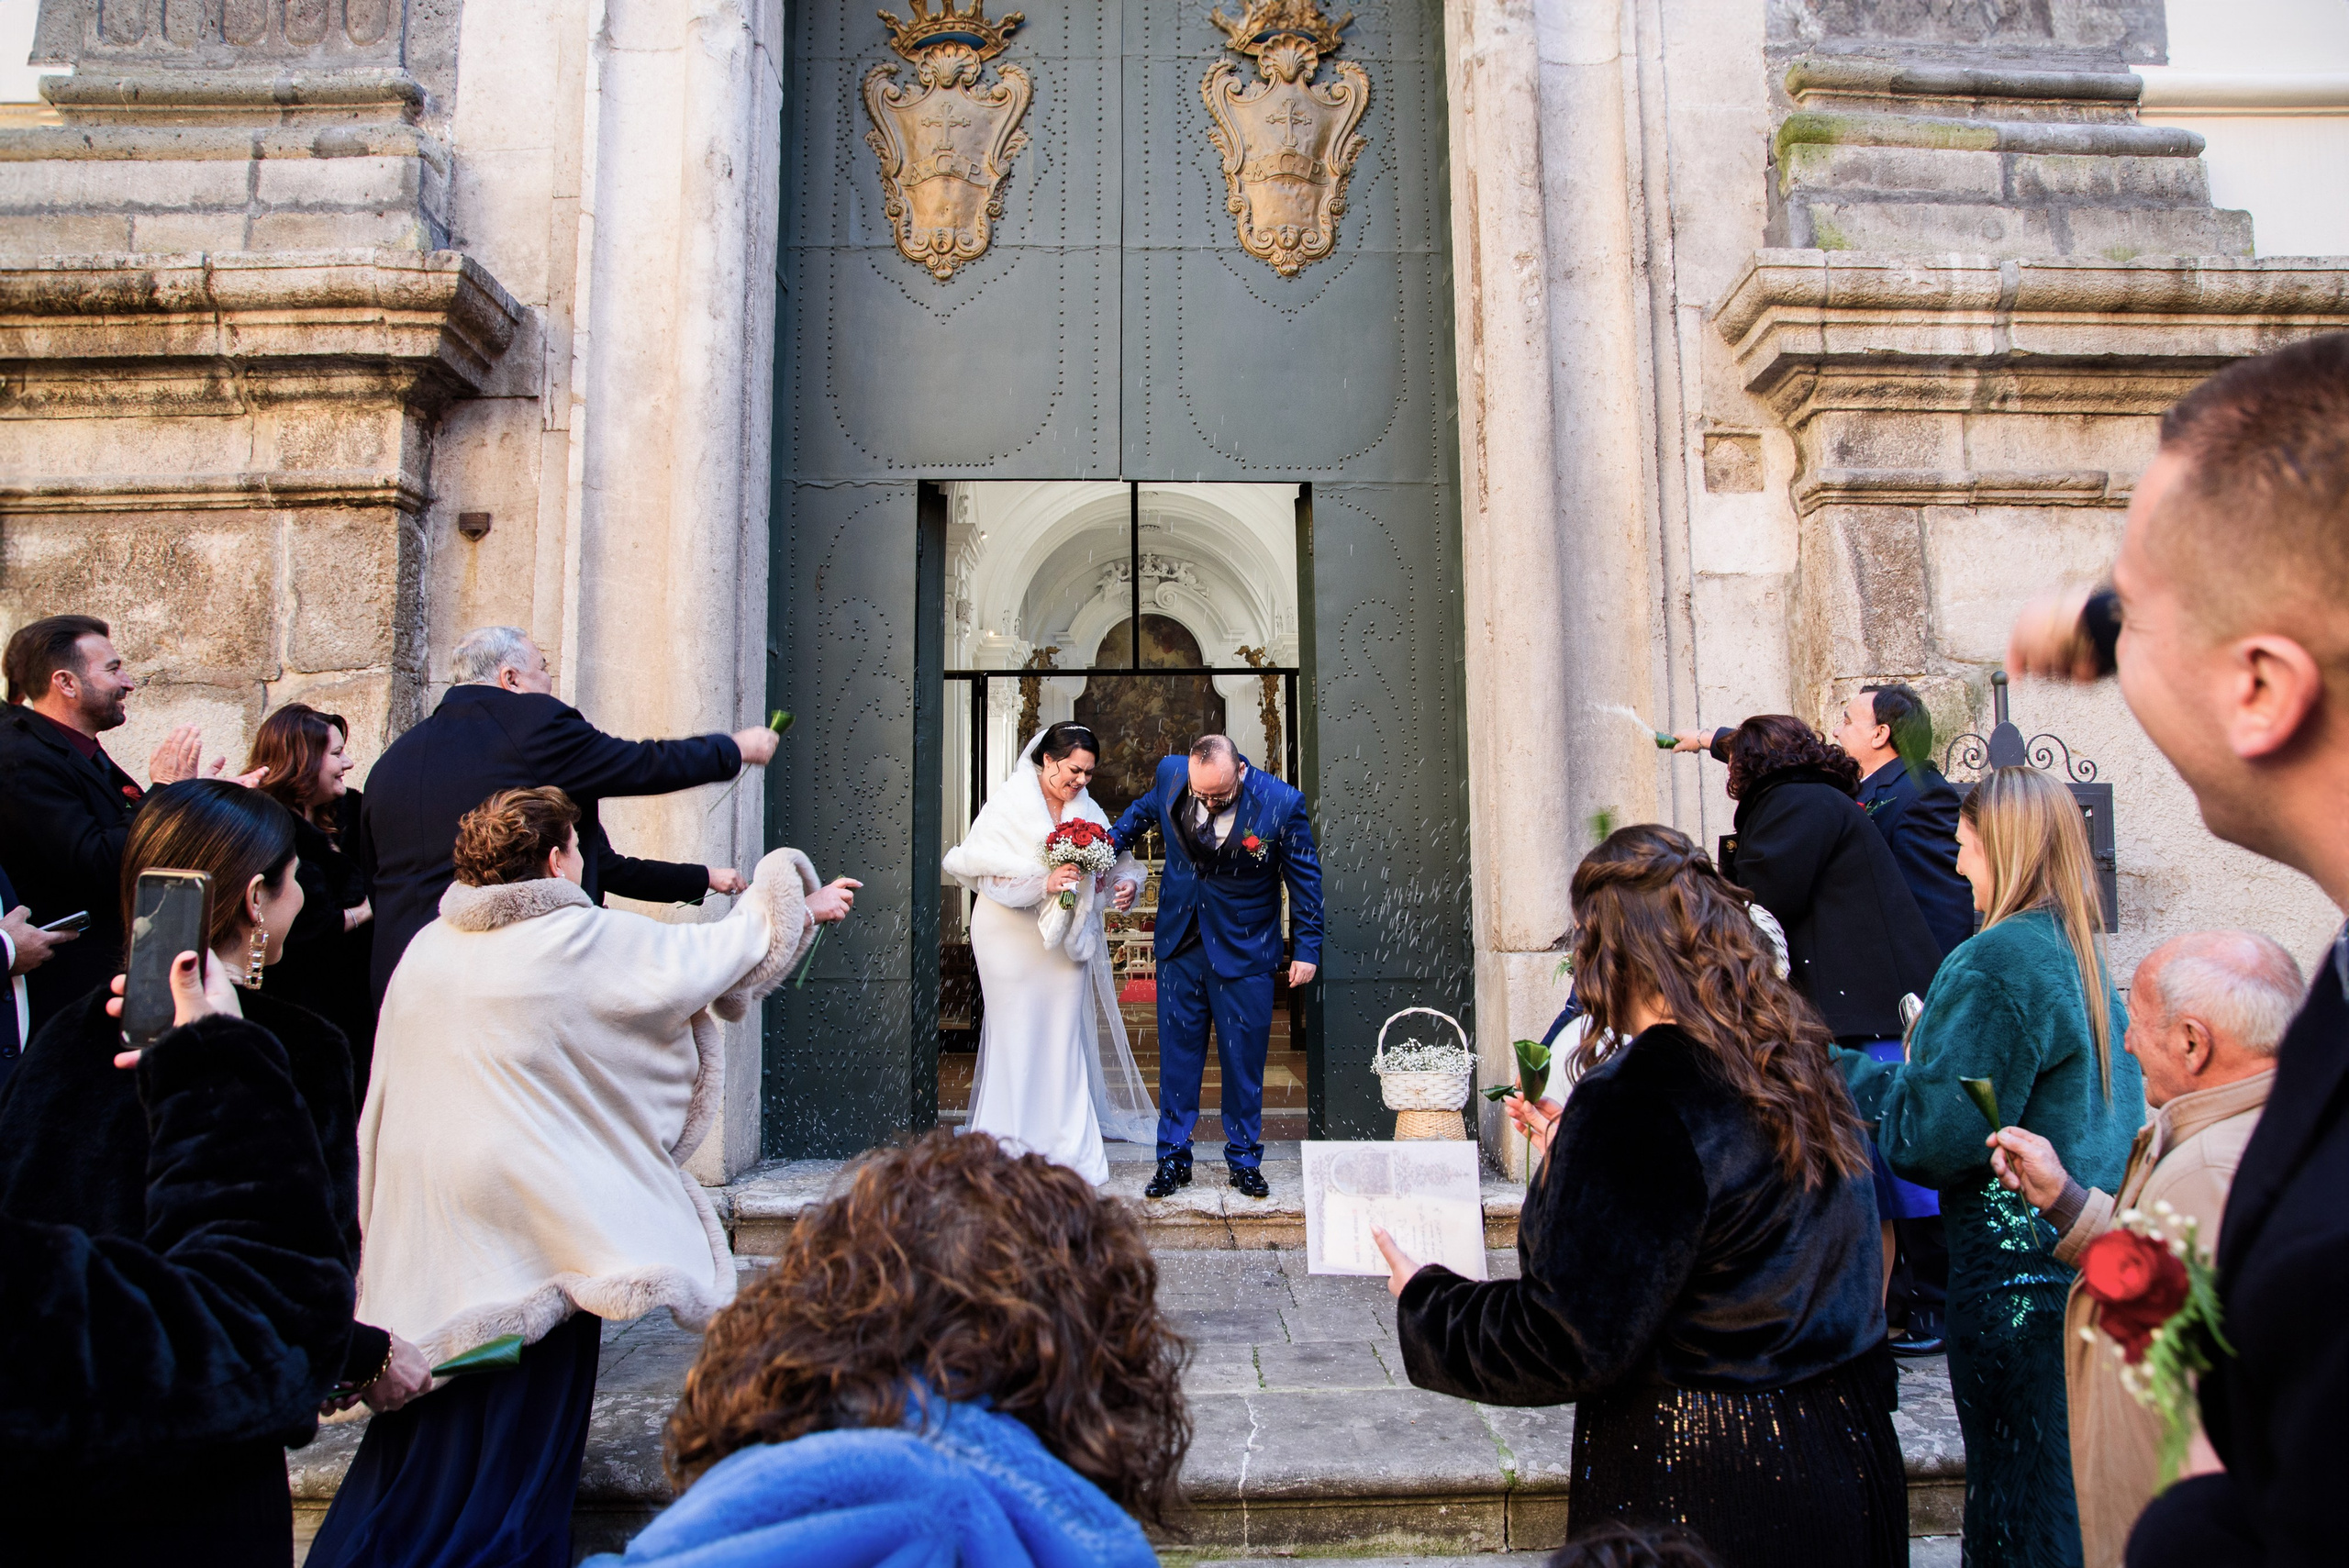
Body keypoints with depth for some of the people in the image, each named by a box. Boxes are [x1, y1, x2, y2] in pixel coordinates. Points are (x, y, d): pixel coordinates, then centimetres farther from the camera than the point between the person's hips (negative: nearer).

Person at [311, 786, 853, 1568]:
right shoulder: (591, 940, -12)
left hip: (421, 1224, 6)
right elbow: (719, 950, -1)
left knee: (430, 1412, 18)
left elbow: (392, 1088, 13)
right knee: (519, 1422, 8)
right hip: (531, 1205, -6)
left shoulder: (426, 948, 6)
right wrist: (803, 905, 15)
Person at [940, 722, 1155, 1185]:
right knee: (1018, 1033, 1)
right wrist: (1044, 882, -24)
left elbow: (1113, 863, 7)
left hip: (1066, 936, 4)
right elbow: (984, 870, -14)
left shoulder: (1087, 810, 5)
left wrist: (1127, 881, -15)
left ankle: (1067, 1141, 14)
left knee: (1066, 1033, 5)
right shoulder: (1009, 803, -9)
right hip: (1013, 935, -4)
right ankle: (1013, 1142, 13)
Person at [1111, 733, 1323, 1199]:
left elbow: (1304, 877, -6)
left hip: (1244, 951, -2)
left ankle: (1244, 1160, 23)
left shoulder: (1281, 803, -18)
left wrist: (1306, 949, -3)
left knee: (1244, 1059, 6)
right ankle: (1173, 1159, 21)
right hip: (1179, 943, 3)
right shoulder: (1170, 775, -10)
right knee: (1177, 1052, 8)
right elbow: (1141, 812, 15)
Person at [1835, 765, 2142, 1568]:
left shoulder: (1991, 965, -19)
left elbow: (1935, 1141, -20)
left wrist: (1848, 1073, -5)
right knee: (2072, 1493, 19)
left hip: (2014, 1273, -9)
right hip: (2091, 1258, 9)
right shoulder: (2084, 961, 8)